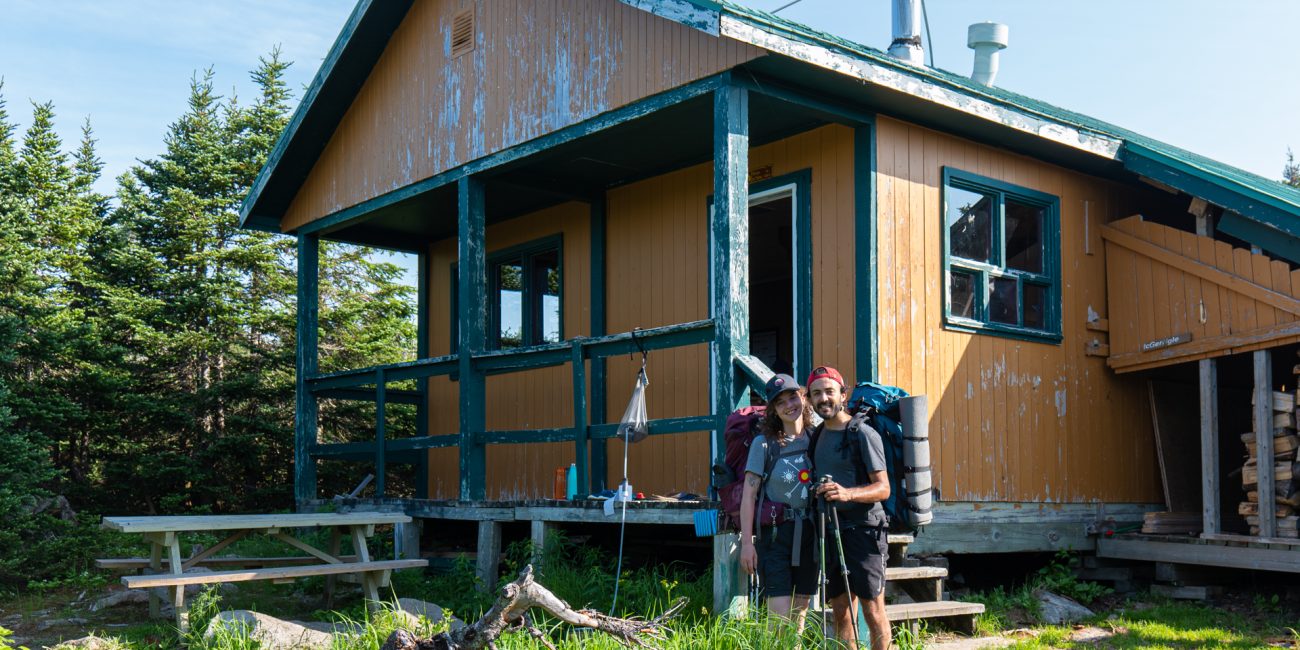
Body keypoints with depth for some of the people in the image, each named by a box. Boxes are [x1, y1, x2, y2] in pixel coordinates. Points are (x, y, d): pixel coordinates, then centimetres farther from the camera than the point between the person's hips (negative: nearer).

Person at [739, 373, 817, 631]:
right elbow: (749, 494, -7)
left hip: (808, 533, 4)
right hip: (774, 533, -4)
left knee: (800, 613, 10)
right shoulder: (763, 443, -6)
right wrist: (746, 542, -11)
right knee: (780, 615, -10)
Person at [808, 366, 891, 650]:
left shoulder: (863, 434, -8)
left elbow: (883, 488, -14)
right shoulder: (817, 435, 13)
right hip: (831, 531, 7)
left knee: (872, 611, -4)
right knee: (841, 613, 10)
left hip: (863, 530, -7)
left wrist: (848, 493, -29)